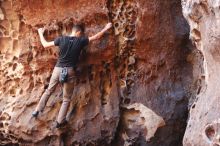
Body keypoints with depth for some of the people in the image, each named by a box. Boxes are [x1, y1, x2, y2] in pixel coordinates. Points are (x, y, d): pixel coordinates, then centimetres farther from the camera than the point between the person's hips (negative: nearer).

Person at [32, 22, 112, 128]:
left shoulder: (61, 39, -1)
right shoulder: (80, 41, -4)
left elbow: (45, 45, 4)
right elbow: (96, 37, 6)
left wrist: (40, 33, 19)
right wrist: (106, 28, 20)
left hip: (58, 69, 2)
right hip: (69, 71, -2)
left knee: (49, 91, 22)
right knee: (66, 98, 10)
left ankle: (37, 111, 21)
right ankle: (60, 121, 10)